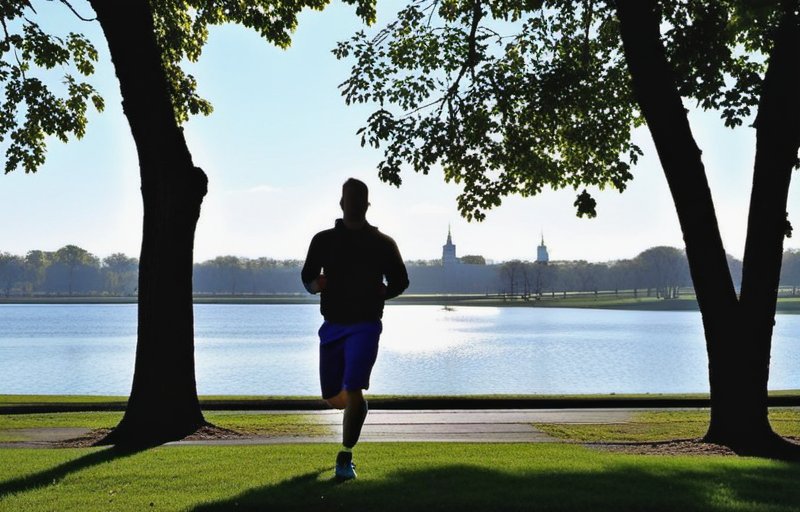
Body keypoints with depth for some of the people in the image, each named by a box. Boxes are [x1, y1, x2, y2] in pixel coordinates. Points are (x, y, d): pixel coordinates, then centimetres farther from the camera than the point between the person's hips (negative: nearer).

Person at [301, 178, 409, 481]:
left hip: (365, 325, -3)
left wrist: (383, 292, -9)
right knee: (333, 397, 8)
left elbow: (400, 281, 12)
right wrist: (316, 284, -12)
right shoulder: (323, 240, 6)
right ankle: (358, 403, 44)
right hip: (332, 325, 3)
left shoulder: (382, 243, 2)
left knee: (352, 391, -17)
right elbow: (307, 278, 12)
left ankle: (345, 458, -3)